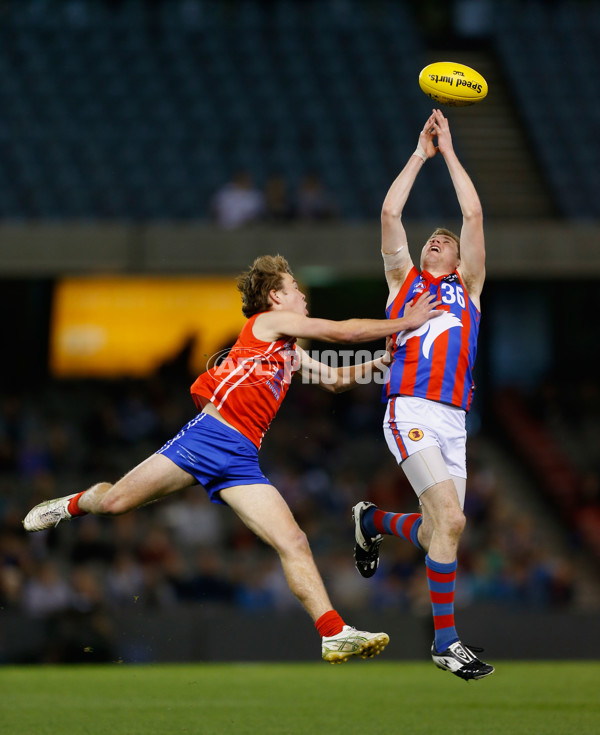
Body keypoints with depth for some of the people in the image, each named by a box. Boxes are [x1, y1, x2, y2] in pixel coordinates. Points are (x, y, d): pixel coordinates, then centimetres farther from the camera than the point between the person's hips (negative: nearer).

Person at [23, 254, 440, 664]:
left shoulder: (292, 354, 27)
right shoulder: (269, 321, 4)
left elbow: (335, 378, 39)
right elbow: (345, 332, -1)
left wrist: (380, 362, 25)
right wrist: (405, 323, 4)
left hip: (242, 458, 7)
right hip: (211, 431, -7)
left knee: (293, 542, -10)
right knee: (115, 501, -6)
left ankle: (334, 634, -17)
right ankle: (74, 504, 29)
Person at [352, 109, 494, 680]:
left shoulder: (467, 288, 20)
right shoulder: (404, 280, 16)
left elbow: (473, 216, 13)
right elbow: (390, 213, 9)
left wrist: (449, 152, 16)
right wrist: (421, 154, 15)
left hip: (453, 422, 4)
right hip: (410, 413, -4)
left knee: (439, 530, 7)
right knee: (450, 520, -19)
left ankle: (374, 521, 39)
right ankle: (445, 640, -14)